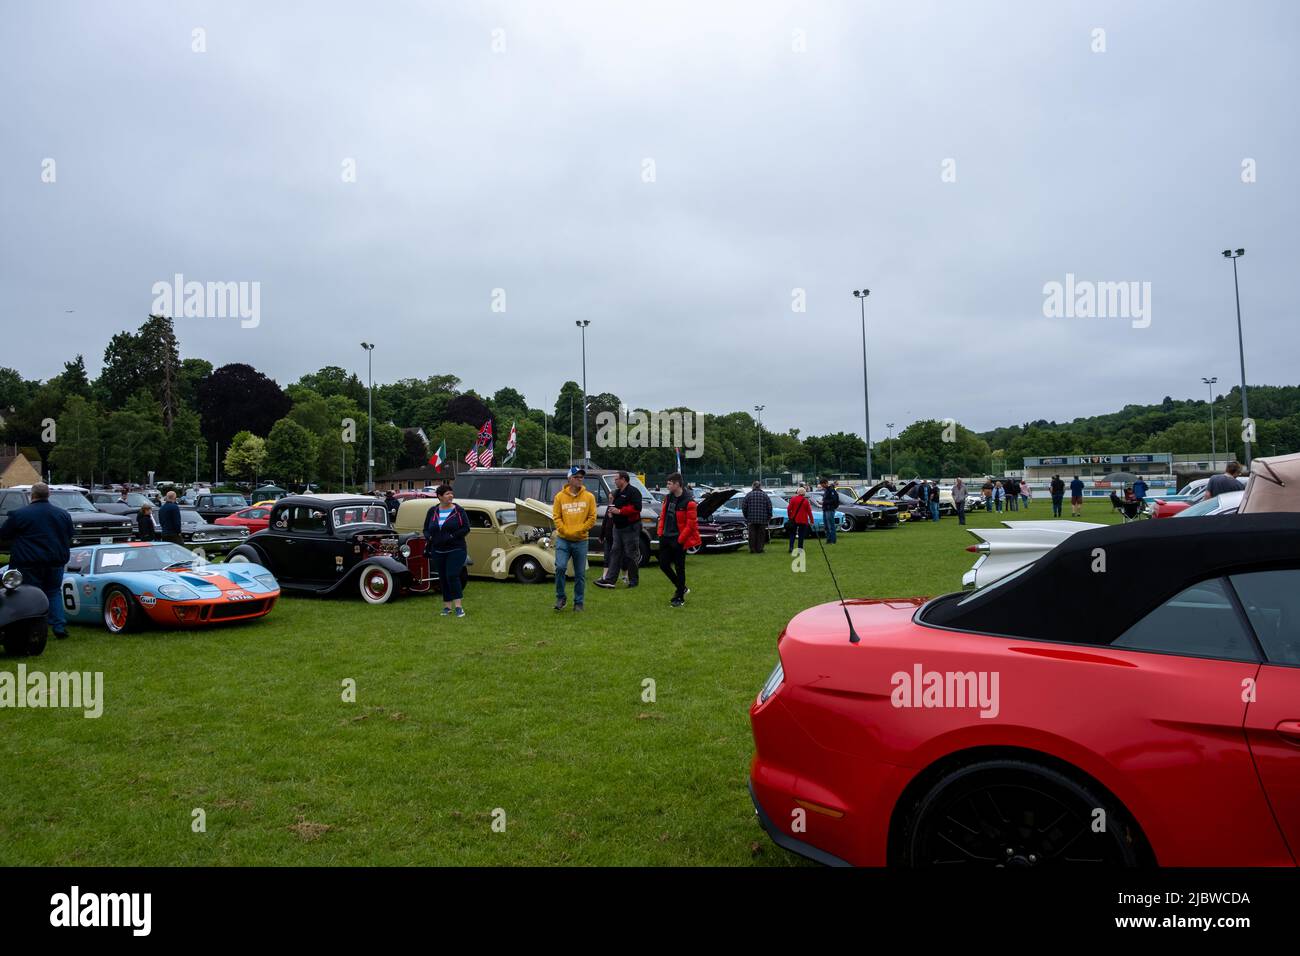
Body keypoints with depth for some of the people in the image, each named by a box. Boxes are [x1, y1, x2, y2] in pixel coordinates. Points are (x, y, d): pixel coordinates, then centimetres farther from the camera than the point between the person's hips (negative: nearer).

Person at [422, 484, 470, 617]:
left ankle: (458, 606, -15)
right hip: (438, 551, 4)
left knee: (452, 575, -16)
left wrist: (452, 536, -17)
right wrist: (429, 538, -9)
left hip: (456, 550, -4)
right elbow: (426, 529, 12)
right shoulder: (432, 511, 7)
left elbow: (466, 528, -6)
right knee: (443, 578, 7)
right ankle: (447, 606, 18)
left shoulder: (458, 510, -2)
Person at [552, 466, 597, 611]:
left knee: (580, 573, 4)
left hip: (581, 541, 1)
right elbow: (556, 517, 0)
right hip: (563, 539, 0)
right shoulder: (560, 496, 2)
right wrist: (566, 531, -11)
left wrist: (578, 530, -9)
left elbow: (592, 518, 0)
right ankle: (561, 597, 5)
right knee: (560, 567, -14)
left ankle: (578, 602, 16)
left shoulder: (589, 497, 2)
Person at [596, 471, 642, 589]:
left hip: (630, 528, -9)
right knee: (615, 552, 5)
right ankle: (610, 579, 4)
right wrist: (611, 510, 4)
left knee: (631, 554, -1)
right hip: (618, 527, 9)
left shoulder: (633, 492, -12)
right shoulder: (617, 492, 17)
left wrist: (619, 511, -24)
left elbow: (636, 508, -23)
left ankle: (634, 580, 9)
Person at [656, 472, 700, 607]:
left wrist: (680, 540, -15)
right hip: (666, 538, 8)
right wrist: (661, 534, 7)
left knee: (679, 568, 2)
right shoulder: (668, 498, 7)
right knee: (663, 564, 10)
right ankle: (681, 588, 28)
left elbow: (691, 524, -16)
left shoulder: (688, 502, -16)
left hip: (679, 540, -7)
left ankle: (680, 597, 14)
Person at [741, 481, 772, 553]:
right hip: (762, 519, 0)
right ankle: (759, 549, 6)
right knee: (761, 535, 7)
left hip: (751, 519, 0)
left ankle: (752, 549, 7)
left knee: (752, 535, 6)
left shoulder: (748, 495, 0)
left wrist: (746, 517, 11)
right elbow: (769, 507, 2)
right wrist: (769, 517, 11)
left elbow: (743, 507, 1)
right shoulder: (765, 495, 2)